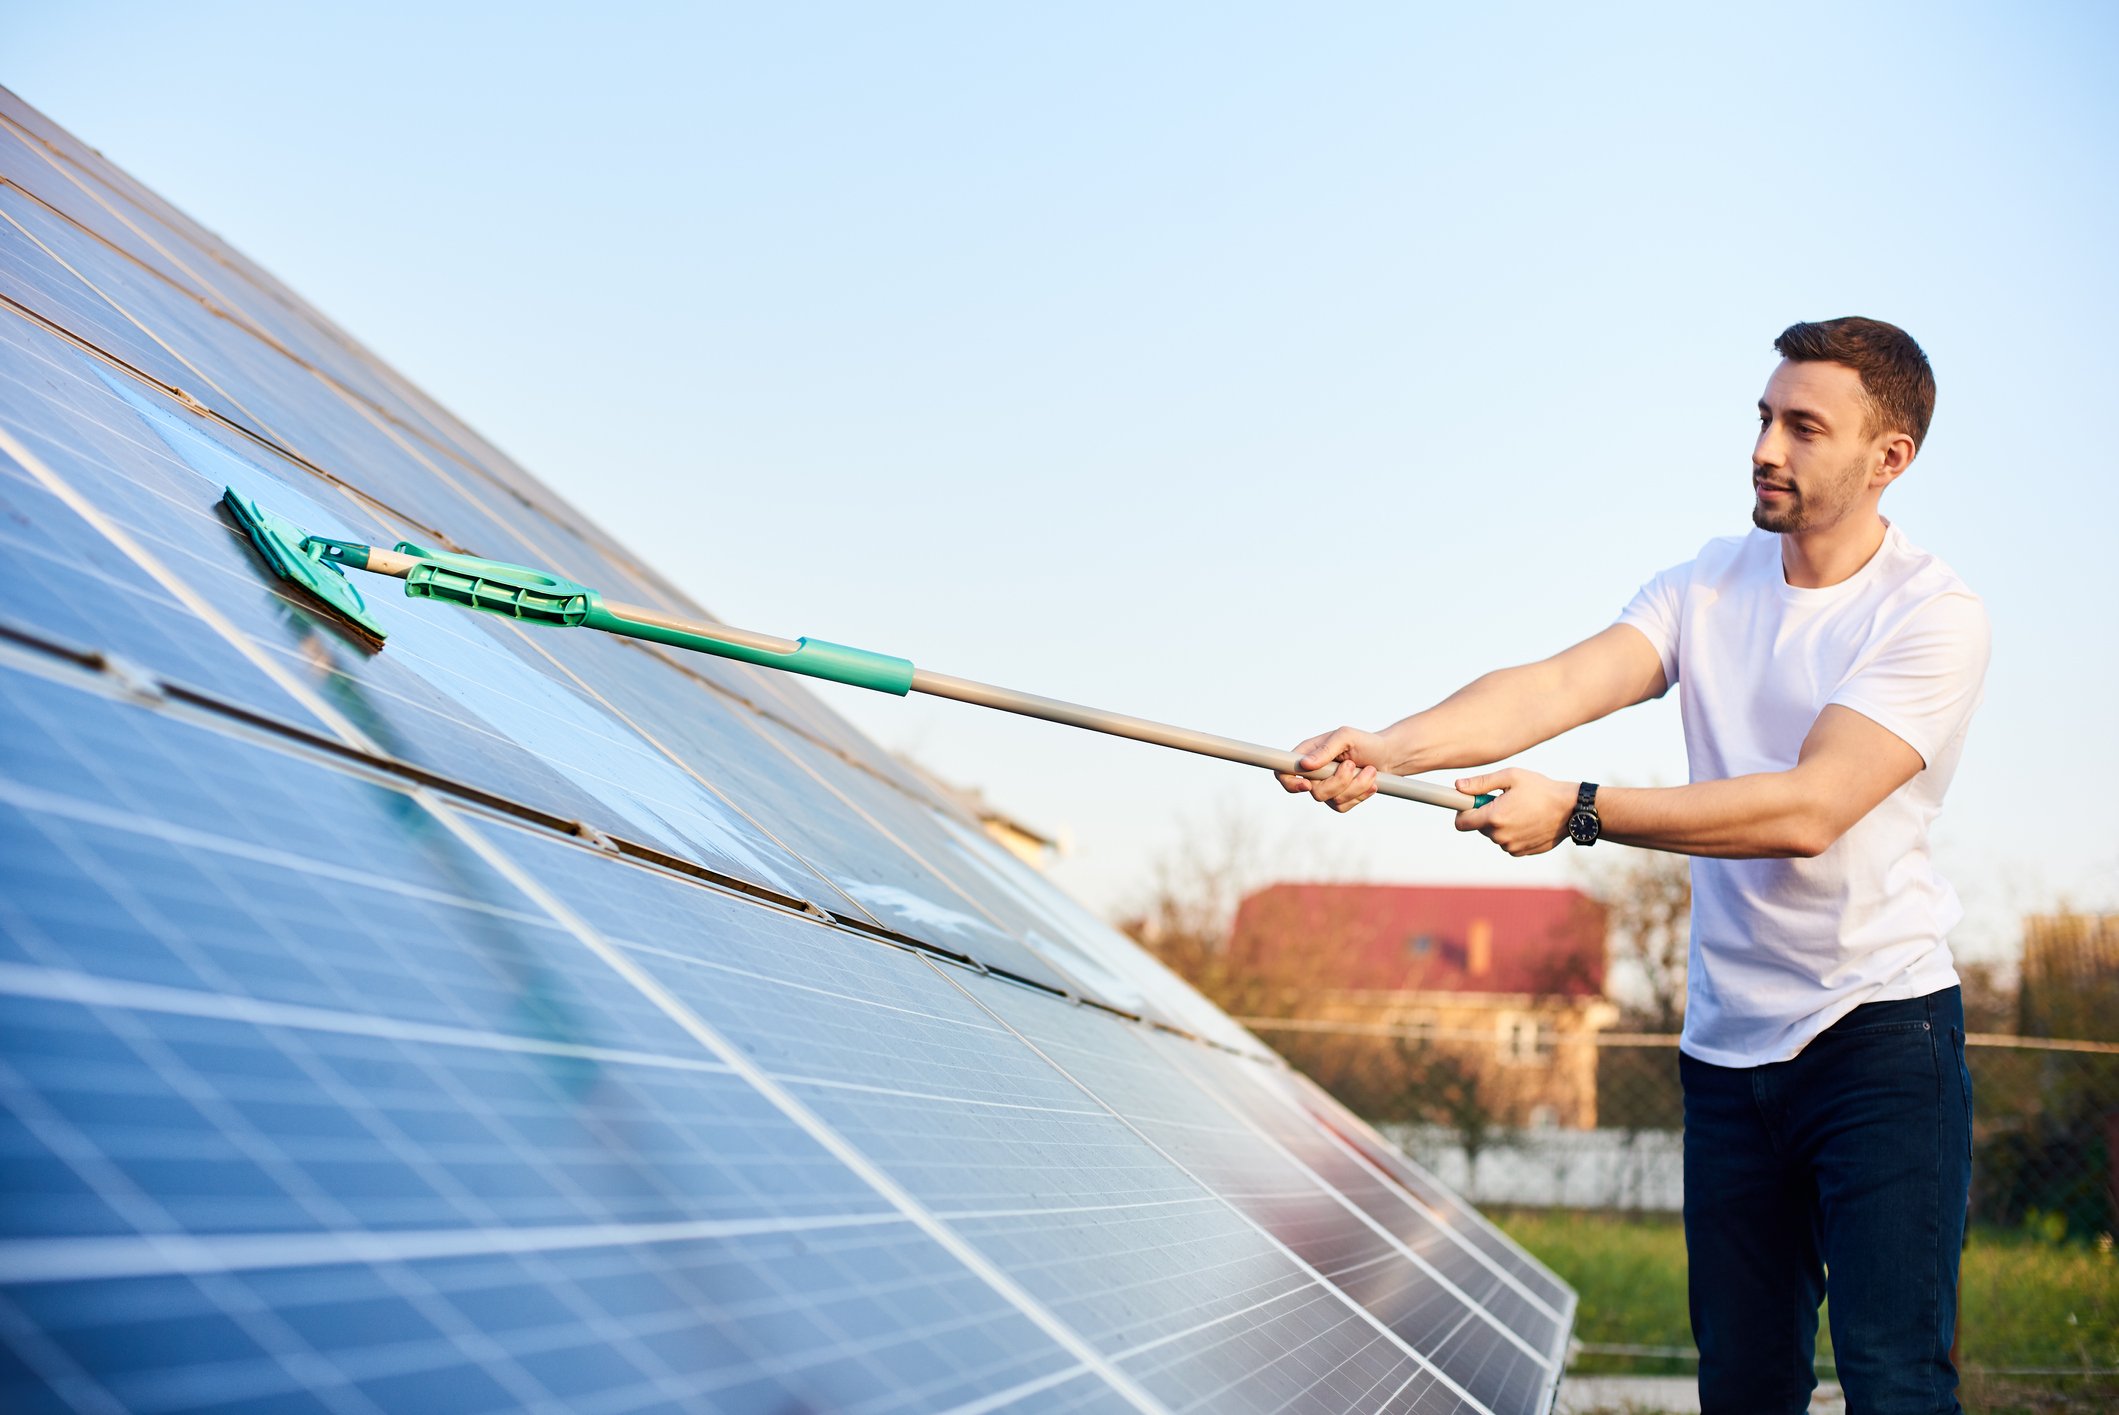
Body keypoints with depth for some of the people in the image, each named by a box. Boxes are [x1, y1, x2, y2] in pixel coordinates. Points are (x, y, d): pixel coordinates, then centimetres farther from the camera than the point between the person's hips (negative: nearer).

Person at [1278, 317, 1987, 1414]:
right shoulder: (1710, 585, 7)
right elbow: (1565, 682, -9)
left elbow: (1808, 810, -22)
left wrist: (1577, 811, -26)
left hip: (1882, 1033, -5)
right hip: (1728, 1040, 5)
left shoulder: (1933, 616, -11)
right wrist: (1390, 748, -27)